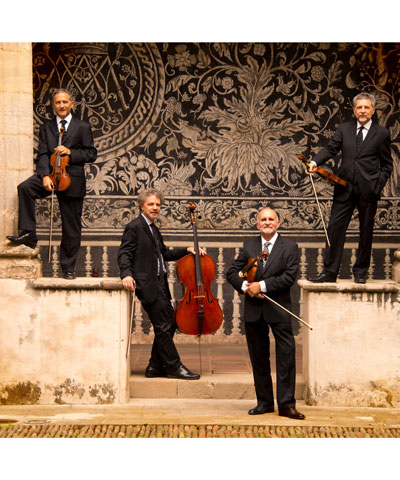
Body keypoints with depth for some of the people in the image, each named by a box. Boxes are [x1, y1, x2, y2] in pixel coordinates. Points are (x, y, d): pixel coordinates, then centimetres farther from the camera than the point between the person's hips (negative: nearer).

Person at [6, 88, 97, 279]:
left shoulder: (82, 127, 5)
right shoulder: (46, 128, 10)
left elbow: (91, 154, 2)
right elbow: (42, 154, 2)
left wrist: (70, 152, -14)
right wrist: (45, 175, -15)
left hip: (72, 179, -1)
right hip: (50, 173, 1)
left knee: (72, 226, 1)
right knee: (25, 187, -29)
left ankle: (68, 267, 13)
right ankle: (28, 233, -25)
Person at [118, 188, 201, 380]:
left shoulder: (153, 229, 20)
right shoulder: (134, 227, -7)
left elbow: (164, 254, 28)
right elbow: (124, 254, -14)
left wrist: (187, 250, 18)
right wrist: (126, 274, -30)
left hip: (160, 284, 10)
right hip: (147, 285, -10)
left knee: (169, 324, 10)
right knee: (163, 326, -8)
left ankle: (155, 367, 16)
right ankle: (173, 367, -2)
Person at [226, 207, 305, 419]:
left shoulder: (289, 247, 0)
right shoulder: (249, 245, 10)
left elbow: (289, 277, -10)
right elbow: (232, 272, 8)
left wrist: (262, 285, -16)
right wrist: (244, 286, -12)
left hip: (278, 309, -3)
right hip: (253, 310, 4)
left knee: (286, 355, -8)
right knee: (258, 358, 9)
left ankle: (286, 404, -4)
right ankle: (264, 401, 19)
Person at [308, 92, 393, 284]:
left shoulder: (382, 134, 5)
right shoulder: (344, 129, 11)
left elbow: (387, 164, 7)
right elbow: (331, 148, 1)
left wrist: (379, 184, -5)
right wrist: (315, 161, -17)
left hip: (368, 190, -1)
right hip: (345, 187, 2)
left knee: (366, 231, 5)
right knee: (335, 227, -2)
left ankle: (360, 272, 17)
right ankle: (329, 272, 2)